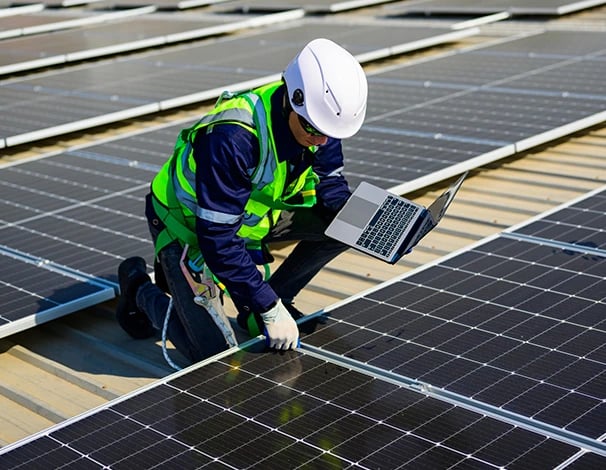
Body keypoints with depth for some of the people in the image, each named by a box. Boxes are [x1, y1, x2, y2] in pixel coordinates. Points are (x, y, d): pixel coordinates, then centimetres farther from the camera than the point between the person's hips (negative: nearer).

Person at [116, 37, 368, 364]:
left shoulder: (318, 116, -18)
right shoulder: (233, 138, -39)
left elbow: (330, 182, -1)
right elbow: (217, 237, -35)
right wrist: (268, 308, -31)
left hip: (254, 211, 7)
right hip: (188, 224, -6)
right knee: (212, 351, -17)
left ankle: (266, 304, 7)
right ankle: (140, 291, 12)